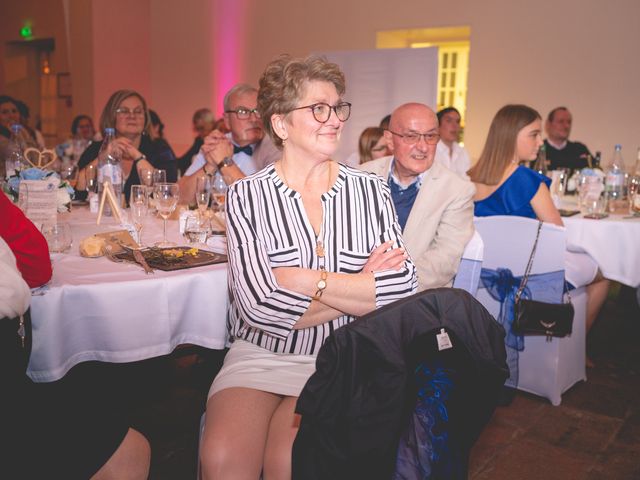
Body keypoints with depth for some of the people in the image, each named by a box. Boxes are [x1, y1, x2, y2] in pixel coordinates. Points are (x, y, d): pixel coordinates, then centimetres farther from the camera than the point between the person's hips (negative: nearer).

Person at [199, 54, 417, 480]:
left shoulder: (370, 191, 2)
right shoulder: (247, 196, -4)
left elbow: (403, 288, -9)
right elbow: (259, 305, -16)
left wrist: (306, 280, -14)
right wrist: (361, 288, -10)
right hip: (260, 354, 0)